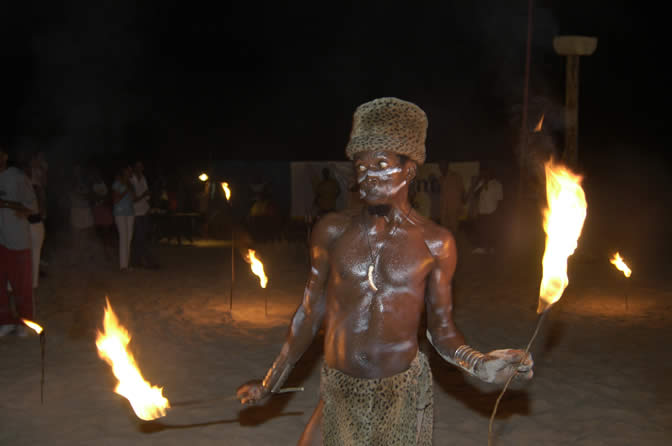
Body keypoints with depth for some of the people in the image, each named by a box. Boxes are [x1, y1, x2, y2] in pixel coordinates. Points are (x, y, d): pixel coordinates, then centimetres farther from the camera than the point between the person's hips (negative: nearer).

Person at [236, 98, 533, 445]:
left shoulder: (435, 243, -4)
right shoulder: (332, 231, -1)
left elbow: (442, 331, 1)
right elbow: (310, 313, 6)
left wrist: (479, 364, -18)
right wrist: (273, 381, 11)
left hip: (403, 395, -1)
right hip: (340, 397, 1)